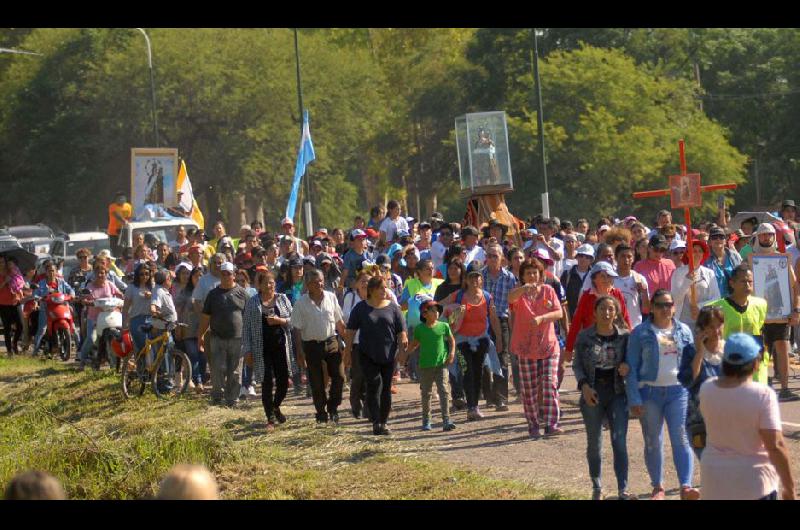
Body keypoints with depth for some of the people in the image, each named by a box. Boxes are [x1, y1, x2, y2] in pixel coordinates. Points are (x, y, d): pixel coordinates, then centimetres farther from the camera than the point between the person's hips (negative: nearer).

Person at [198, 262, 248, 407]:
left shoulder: (242, 293, 5)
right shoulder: (213, 294, 9)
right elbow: (205, 317, 11)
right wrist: (201, 336, 7)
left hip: (237, 339, 0)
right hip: (218, 339, 0)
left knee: (235, 372, 3)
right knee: (218, 369, -8)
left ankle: (232, 399, 11)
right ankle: (217, 396, 2)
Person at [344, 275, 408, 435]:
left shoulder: (392, 308, 6)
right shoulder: (361, 308, 2)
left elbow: (401, 330, 6)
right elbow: (350, 330, 5)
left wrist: (404, 340, -12)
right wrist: (347, 351, 2)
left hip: (388, 355, 2)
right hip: (368, 355, -2)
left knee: (386, 388, 6)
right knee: (374, 384, -15)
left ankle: (383, 423, 17)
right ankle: (376, 422, -18)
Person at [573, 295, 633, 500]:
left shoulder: (624, 336, 0)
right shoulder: (585, 337, -1)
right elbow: (577, 365, 2)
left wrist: (626, 366, -13)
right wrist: (584, 386, -12)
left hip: (617, 393, 0)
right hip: (592, 393, 0)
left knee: (619, 441, -8)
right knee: (594, 443, 9)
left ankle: (623, 490, -8)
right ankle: (597, 487, 24)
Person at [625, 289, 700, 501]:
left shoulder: (684, 331, 9)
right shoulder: (640, 333, 1)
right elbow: (632, 367, 0)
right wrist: (634, 399, -7)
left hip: (678, 391, 1)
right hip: (650, 392, -1)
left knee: (681, 440, -10)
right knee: (653, 442, 7)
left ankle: (686, 487, -14)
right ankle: (658, 487, 18)